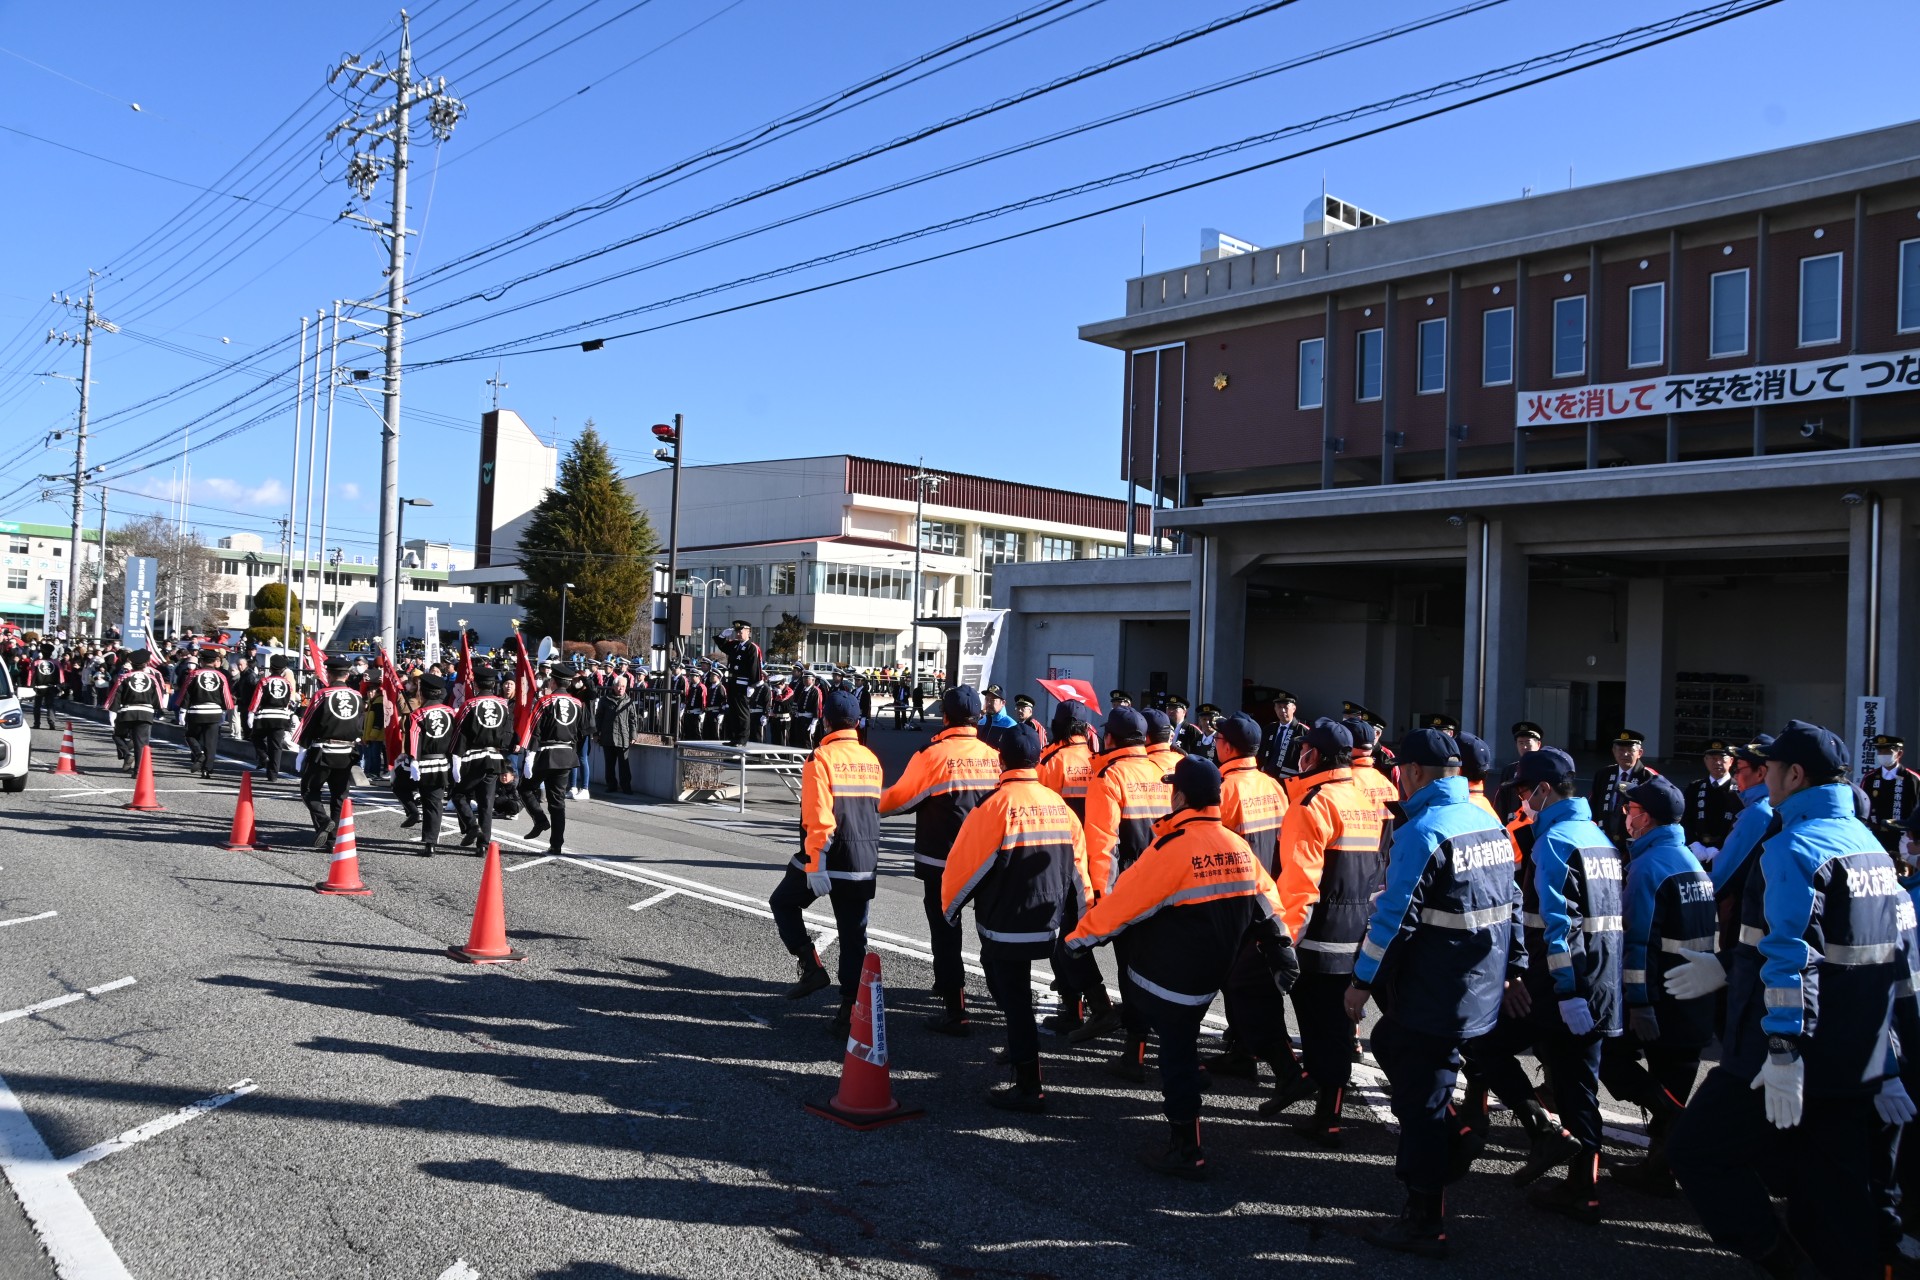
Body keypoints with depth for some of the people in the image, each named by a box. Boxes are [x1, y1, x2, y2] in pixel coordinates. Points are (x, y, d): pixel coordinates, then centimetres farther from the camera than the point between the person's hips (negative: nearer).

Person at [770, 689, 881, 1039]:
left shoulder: (821, 758, -10)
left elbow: (818, 818, -18)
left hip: (828, 860, -5)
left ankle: (811, 966, 9)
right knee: (854, 938, 9)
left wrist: (815, 866, -18)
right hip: (864, 865, 5)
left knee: (783, 903, 20)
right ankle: (850, 1014, 9)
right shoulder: (872, 761, 8)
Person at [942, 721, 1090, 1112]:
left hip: (1006, 925, -6)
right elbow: (1078, 863, 9)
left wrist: (950, 905, 5)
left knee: (1014, 1000, 2)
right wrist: (1079, 911, 21)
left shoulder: (995, 805, -16)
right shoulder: (1059, 805, 3)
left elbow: (964, 862, -12)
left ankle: (1028, 1089, 7)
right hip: (1047, 925, 6)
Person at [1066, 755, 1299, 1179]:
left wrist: (1079, 936, -4)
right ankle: (1184, 1143, 35)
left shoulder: (1173, 849, -20)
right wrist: (1280, 953, 14)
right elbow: (1265, 903, 8)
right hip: (1208, 978, 7)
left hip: (1168, 980, -7)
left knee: (1176, 1054, 2)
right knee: (1181, 1045, 23)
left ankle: (1186, 1152, 11)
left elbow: (1124, 902, -15)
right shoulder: (1238, 847, 2)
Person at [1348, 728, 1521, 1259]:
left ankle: (1424, 1224, 10)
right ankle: (1445, 1140, 30)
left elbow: (1394, 915, -21)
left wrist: (1362, 981, -13)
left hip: (1436, 995, -9)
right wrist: (1510, 969, 21)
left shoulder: (1423, 831, -19)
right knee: (1390, 1043, 26)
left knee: (1421, 1101, 1)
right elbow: (1511, 904, 14)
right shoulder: (1490, 823, 8)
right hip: (1484, 990, 9)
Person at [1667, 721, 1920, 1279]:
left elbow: (1792, 959, -24)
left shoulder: (1793, 847, -16)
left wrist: (1784, 1052, -26)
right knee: (1836, 1194, 13)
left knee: (1696, 1151, 4)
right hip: (1860, 1065, 9)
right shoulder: (1868, 843, 12)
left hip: (1800, 1062, -9)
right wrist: (1726, 966, 23)